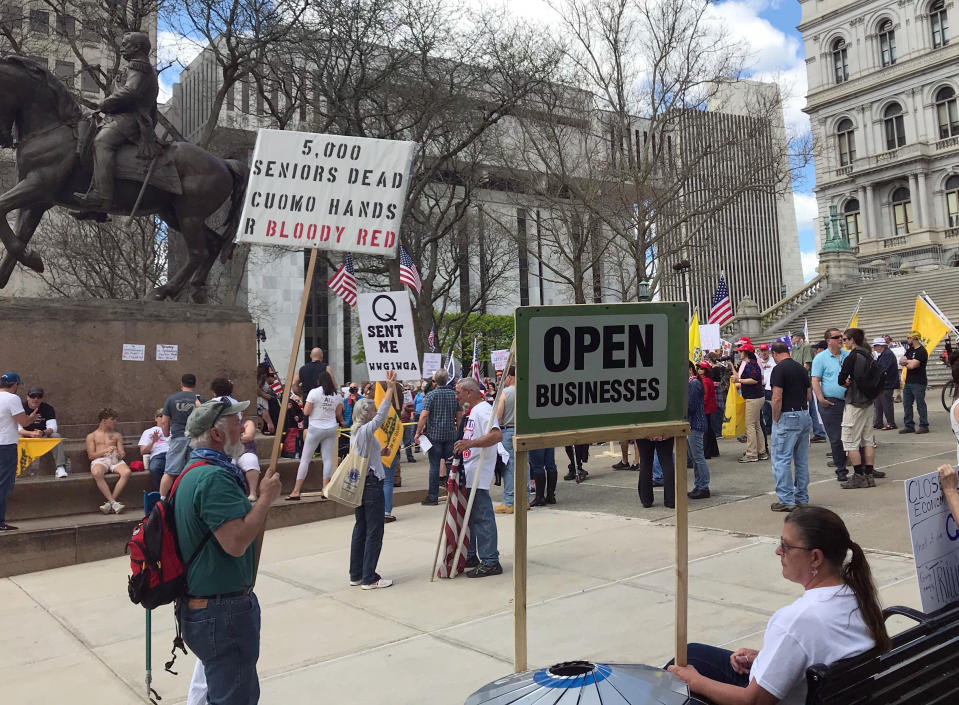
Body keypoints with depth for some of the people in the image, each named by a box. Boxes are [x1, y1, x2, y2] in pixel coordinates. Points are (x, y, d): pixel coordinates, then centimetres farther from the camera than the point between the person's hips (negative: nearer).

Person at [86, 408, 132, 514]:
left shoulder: (117, 435, 28)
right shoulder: (92, 436, 21)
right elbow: (91, 455, 10)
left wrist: (121, 454, -6)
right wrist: (105, 451, -6)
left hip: (115, 459, 2)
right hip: (99, 460, -2)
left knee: (126, 472, -34)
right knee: (97, 473, -40)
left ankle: (109, 503, -33)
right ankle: (113, 503, -40)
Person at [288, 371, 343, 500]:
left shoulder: (314, 392, -8)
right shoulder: (337, 395, 5)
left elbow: (306, 412, -9)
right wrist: (342, 422, 34)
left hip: (315, 428, -4)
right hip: (332, 429, 4)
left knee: (305, 459, 1)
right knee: (328, 459, 5)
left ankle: (296, 491, 1)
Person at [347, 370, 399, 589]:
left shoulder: (355, 433, 13)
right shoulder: (366, 430, -14)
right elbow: (382, 415, -27)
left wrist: (379, 453, 13)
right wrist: (391, 388, -28)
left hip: (359, 484, 9)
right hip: (372, 484, -9)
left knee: (360, 529, 14)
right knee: (374, 532, -3)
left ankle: (356, 575, 20)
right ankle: (369, 578, 0)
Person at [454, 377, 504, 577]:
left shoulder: (483, 410, -14)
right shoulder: (474, 411, 19)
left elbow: (497, 435, -31)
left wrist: (470, 443, -37)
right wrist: (461, 450, 26)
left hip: (478, 476, -11)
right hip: (469, 475, 11)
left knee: (482, 517, -7)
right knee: (469, 516, 17)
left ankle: (490, 562, -1)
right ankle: (471, 557, 27)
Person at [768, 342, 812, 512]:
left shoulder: (779, 369, -12)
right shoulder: (802, 368, 11)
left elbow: (777, 398, -17)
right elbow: (809, 396, 14)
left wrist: (775, 420, -9)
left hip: (787, 417, -8)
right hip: (805, 415, 8)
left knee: (781, 459, -2)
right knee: (802, 459, 14)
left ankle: (786, 500, -2)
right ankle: (802, 498, 21)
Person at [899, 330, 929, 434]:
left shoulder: (921, 351, -12)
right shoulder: (909, 350, 16)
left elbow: (912, 365, -20)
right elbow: (901, 361, 7)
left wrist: (906, 362, -1)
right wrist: (910, 362, -10)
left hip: (918, 383, -9)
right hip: (908, 382, 9)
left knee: (920, 405, -3)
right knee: (906, 404, 9)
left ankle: (924, 426, 4)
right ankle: (909, 426, 14)